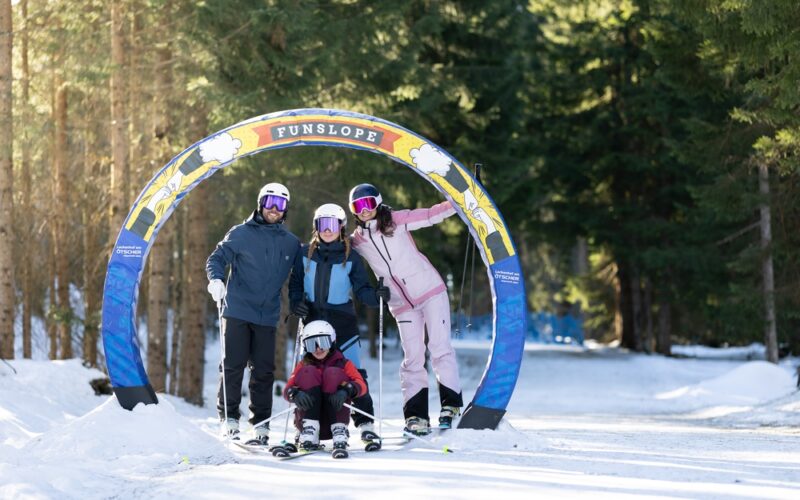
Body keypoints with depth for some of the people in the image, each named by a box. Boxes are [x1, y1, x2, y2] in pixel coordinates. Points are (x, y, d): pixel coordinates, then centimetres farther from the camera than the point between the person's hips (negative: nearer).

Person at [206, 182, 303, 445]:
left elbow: (297, 278, 22)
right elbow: (217, 258, 0)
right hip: (237, 312, -3)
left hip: (267, 317, 3)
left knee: (263, 371, 2)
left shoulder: (292, 243, 12)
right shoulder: (241, 233, 3)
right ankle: (229, 418, 5)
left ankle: (261, 424, 8)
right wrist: (216, 279, -19)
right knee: (233, 365, -4)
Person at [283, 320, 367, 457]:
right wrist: (295, 394, -26)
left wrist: (346, 390, -28)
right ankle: (310, 431, -28)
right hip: (308, 415, 1)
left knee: (333, 374, -17)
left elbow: (361, 385, -5)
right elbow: (288, 388, 0)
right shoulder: (303, 366, 18)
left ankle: (339, 432, -29)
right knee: (308, 373, -14)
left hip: (334, 418, -1)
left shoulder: (343, 364, 15)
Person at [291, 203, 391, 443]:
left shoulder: (351, 258, 1)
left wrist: (376, 295, -19)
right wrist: (296, 303, -4)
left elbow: (361, 290, 0)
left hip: (342, 321, -2)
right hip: (312, 320, 2)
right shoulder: (306, 253, 5)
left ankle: (365, 423, -5)